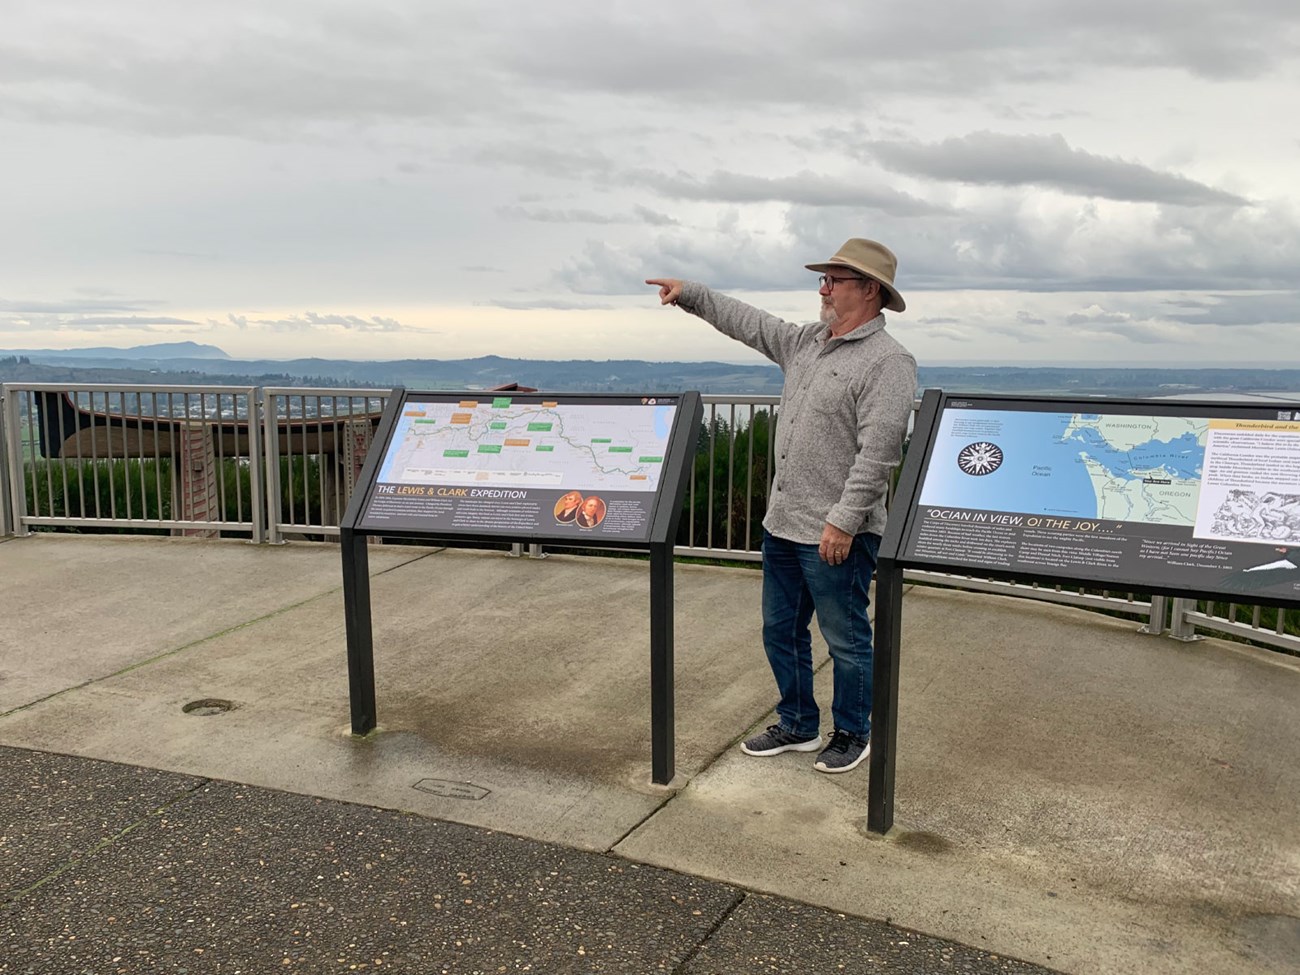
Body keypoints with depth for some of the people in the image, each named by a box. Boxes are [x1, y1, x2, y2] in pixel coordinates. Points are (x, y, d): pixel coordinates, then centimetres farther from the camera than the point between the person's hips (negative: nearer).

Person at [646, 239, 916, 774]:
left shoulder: (888, 361, -15)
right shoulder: (805, 342, 12)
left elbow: (878, 453, -22)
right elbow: (748, 322, 25)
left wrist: (843, 521, -24)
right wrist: (689, 294, 24)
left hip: (837, 534, -9)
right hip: (783, 523, 9)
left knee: (846, 640, 6)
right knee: (781, 630, 17)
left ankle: (852, 735, 25)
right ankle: (798, 726, 33)